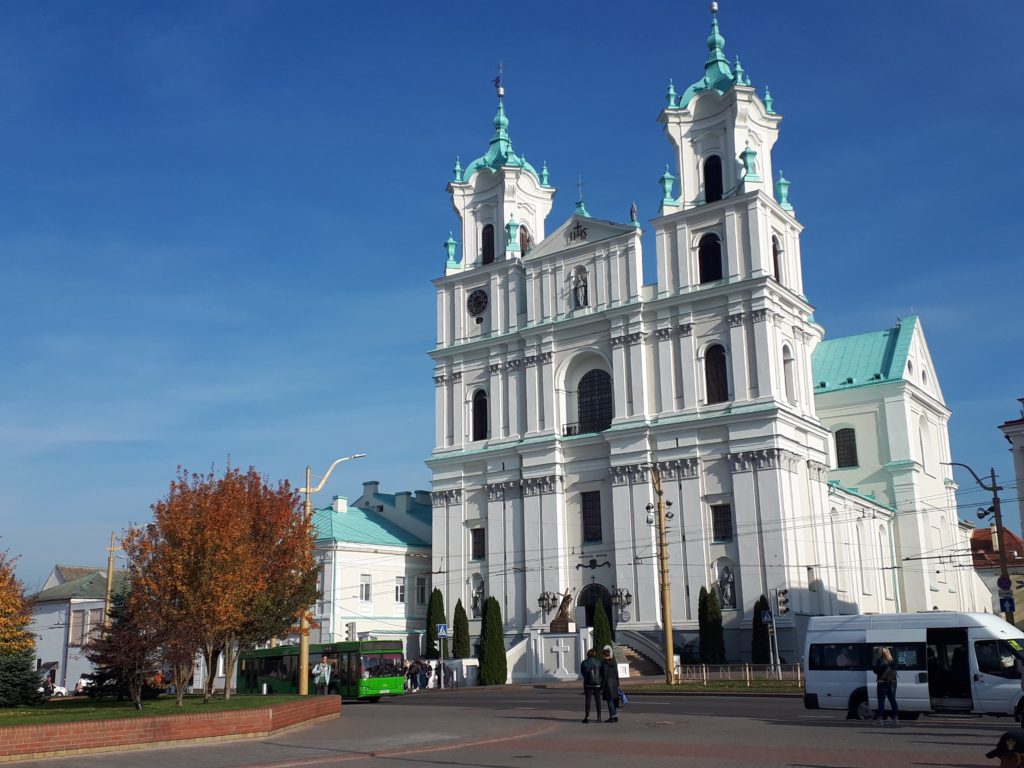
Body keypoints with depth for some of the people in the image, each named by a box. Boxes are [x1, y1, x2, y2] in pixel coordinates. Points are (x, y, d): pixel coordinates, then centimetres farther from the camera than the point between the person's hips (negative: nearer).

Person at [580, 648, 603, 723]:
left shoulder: (584, 663, -8)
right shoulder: (599, 662, -5)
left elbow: (582, 673, 3)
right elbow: (602, 672, 3)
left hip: (588, 684, -1)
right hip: (597, 684, 1)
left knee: (587, 700, 4)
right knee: (598, 701, 9)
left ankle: (587, 717, 2)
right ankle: (599, 717, 9)